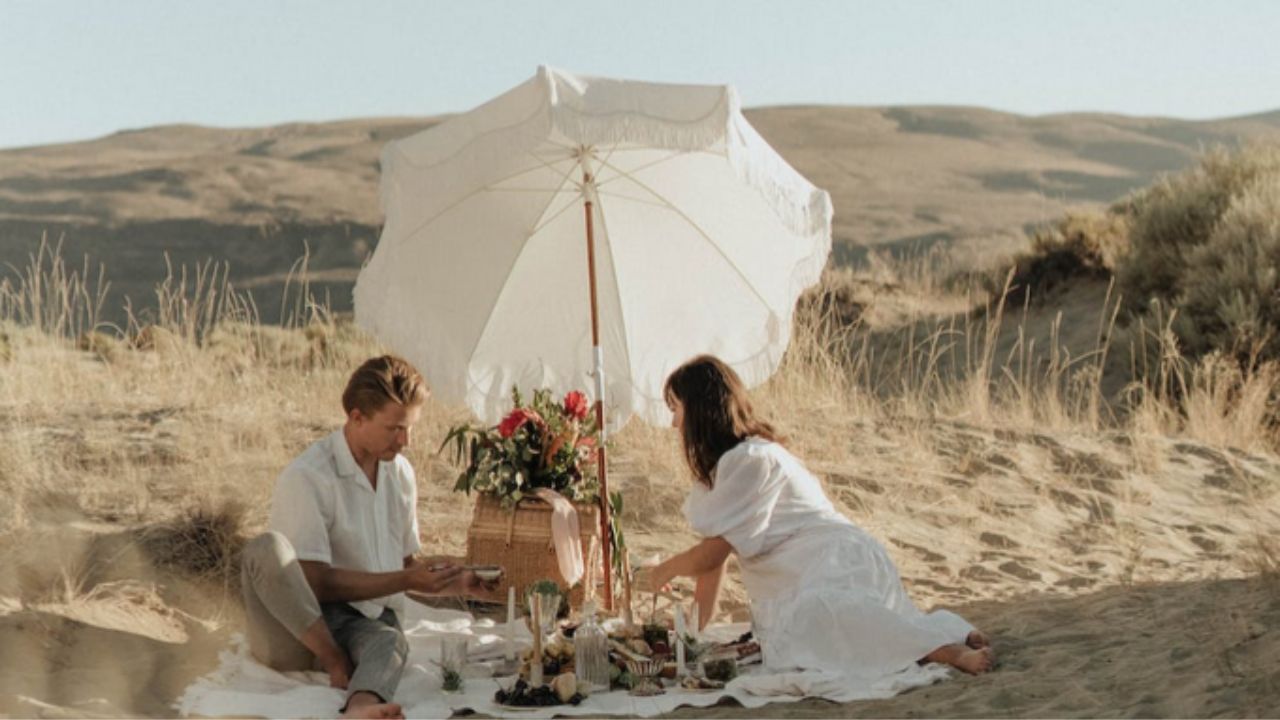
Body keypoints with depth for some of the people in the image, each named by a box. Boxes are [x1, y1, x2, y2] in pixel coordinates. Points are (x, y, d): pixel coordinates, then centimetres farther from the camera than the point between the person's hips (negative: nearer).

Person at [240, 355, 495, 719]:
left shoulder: (401, 473, 12)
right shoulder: (307, 477, -12)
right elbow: (316, 582, -15)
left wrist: (454, 583, 2)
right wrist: (405, 581, -17)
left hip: (368, 621, 4)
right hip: (295, 629, -4)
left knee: (390, 641, -35)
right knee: (267, 548, -34)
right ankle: (335, 662, -30)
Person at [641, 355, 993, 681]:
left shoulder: (749, 460, -9)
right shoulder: (719, 465, 22)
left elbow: (716, 548, -8)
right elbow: (714, 550, 22)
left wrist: (665, 571, 11)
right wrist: (697, 625, 20)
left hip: (837, 564, -10)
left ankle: (948, 650, -36)